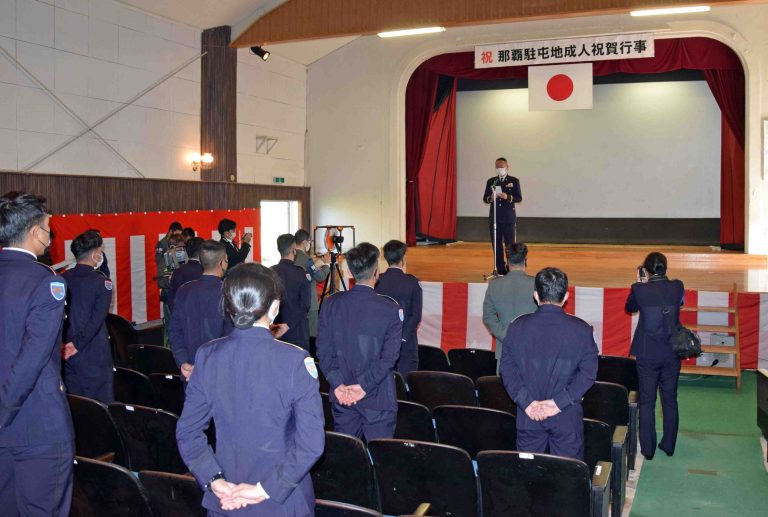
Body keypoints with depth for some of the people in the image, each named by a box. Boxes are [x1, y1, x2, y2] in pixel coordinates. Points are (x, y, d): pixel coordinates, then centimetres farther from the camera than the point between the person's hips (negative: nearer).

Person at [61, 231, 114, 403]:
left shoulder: (62, 279, 4)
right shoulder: (101, 282, -12)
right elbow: (97, 319, -18)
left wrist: (62, 344, 3)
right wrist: (77, 344, -12)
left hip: (68, 355, 6)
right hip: (95, 356, -5)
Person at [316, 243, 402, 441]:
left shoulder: (330, 304, -3)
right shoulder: (390, 309, -12)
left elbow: (324, 349, -5)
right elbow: (389, 356, -15)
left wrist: (338, 384, -7)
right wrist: (364, 386, -13)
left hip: (341, 397, 3)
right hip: (378, 399, -3)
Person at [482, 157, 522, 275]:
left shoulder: (514, 181, 5)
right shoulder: (491, 181, 11)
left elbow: (519, 198, -2)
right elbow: (485, 199, 8)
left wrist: (508, 197, -19)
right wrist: (491, 198, -14)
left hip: (508, 218, -2)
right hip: (494, 217, 2)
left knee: (509, 244, -2)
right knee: (496, 245, 2)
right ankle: (500, 269, 9)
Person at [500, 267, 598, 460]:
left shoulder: (517, 327, -5)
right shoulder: (581, 330, -8)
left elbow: (507, 369, -6)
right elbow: (588, 373, -9)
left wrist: (527, 402, -8)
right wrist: (559, 402, -11)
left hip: (528, 416, 1)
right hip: (567, 417, -1)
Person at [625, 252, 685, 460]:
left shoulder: (639, 289, -13)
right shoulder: (677, 287, -7)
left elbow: (629, 308, 7)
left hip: (647, 355, -2)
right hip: (672, 355, 2)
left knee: (647, 402, 7)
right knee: (670, 400, 14)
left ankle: (648, 449, 12)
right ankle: (668, 445, 24)